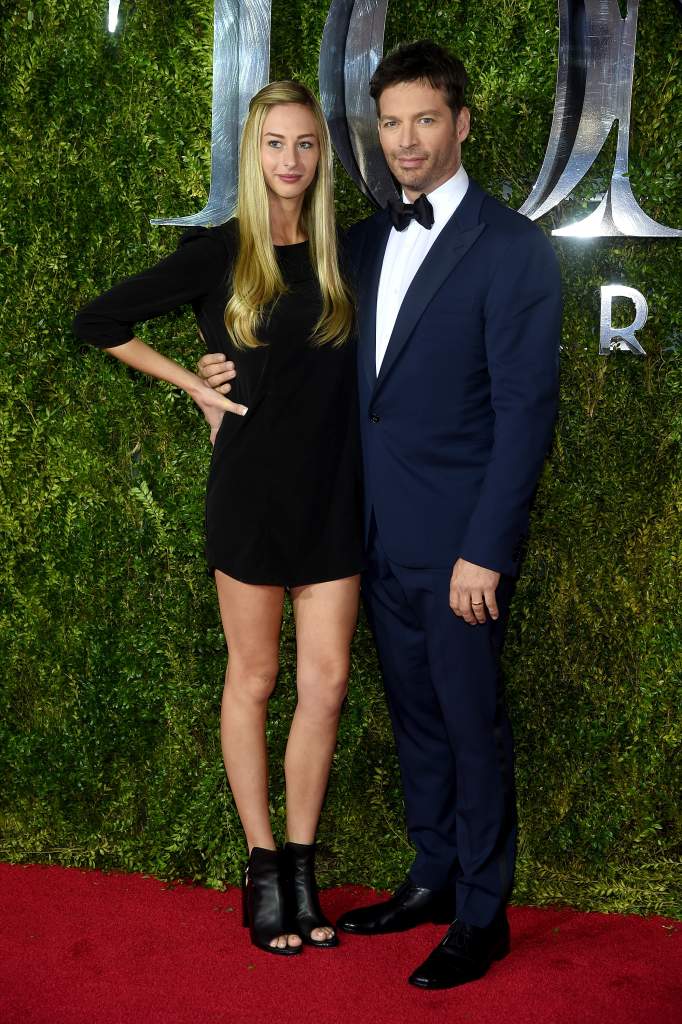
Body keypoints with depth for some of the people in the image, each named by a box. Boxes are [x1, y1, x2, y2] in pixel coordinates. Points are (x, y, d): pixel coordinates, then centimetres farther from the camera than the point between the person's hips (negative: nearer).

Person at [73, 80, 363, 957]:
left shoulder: (345, 253, 6)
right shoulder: (216, 253, -3)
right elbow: (97, 321, 2)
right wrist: (193, 385, -2)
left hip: (333, 489, 3)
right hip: (252, 489, -3)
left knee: (327, 680, 2)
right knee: (254, 678, 6)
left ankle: (302, 867, 16)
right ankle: (263, 870, 18)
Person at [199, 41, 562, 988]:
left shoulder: (513, 250, -10)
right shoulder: (364, 242, 11)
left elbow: (526, 412, -14)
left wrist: (486, 551, -17)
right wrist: (241, 371, 4)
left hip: (459, 543, -6)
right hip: (381, 536, 6)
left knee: (473, 724, 5)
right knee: (415, 716, 17)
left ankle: (483, 913, 20)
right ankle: (434, 878, 33)